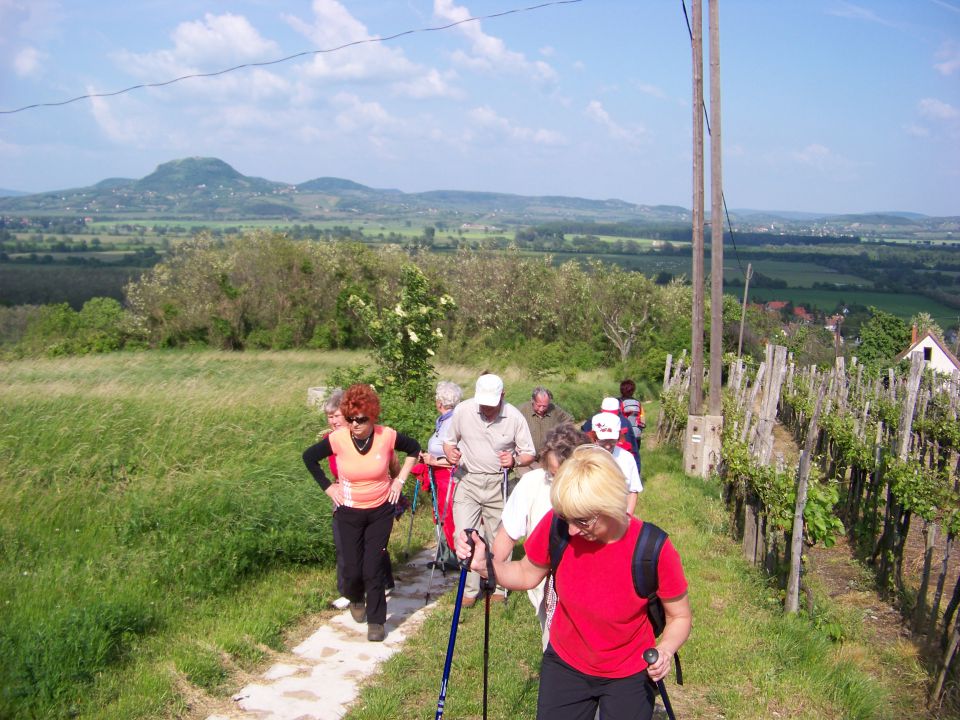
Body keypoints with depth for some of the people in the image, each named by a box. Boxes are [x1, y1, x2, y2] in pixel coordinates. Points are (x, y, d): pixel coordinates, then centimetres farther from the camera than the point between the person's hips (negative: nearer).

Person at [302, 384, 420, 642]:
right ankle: (355, 599, 39)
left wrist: (400, 479, 1)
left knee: (373, 568, -2)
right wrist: (328, 487, -1)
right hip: (349, 512, 0)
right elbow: (309, 457, 1)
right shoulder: (338, 439, -18)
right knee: (352, 569, 4)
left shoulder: (387, 436, -16)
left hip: (381, 510, 0)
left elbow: (414, 448, 5)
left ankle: (376, 620, 16)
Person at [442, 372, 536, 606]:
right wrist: (450, 452, -14)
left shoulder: (514, 417, -10)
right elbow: (449, 440, 8)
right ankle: (470, 590, 11)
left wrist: (515, 460, -22)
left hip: (498, 484, 0)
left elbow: (529, 454, -1)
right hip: (467, 480, 0)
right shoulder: (462, 410, -7)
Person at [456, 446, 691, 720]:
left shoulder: (654, 549, -28)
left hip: (629, 677, -2)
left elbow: (680, 617, -11)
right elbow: (527, 574, -3)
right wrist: (485, 563, -22)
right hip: (565, 666, 2)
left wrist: (665, 649, -32)